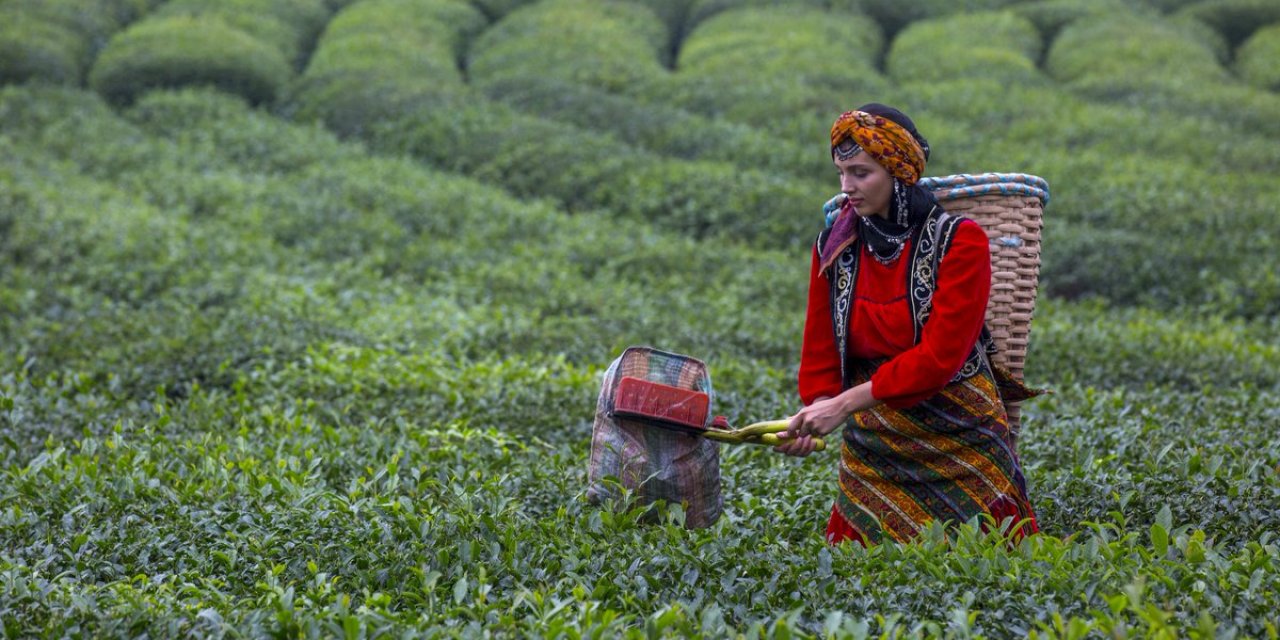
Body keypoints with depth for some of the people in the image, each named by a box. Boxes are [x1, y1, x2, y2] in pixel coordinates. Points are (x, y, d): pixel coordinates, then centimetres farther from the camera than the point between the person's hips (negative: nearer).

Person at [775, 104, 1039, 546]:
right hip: (872, 449, 4)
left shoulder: (959, 241, -12)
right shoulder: (834, 246, 3)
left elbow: (940, 356, -19)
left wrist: (847, 402, -24)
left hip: (956, 439, -4)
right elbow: (821, 352, 4)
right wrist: (815, 414, -17)